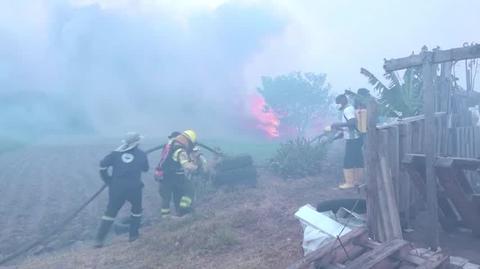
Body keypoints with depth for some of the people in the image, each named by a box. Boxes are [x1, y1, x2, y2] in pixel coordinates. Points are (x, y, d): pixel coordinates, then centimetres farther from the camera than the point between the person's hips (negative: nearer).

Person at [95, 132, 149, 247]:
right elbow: (145, 169, 18)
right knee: (136, 209, 24)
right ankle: (133, 235, 25)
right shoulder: (141, 154, 4)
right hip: (134, 188, -1)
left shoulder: (116, 152, 6)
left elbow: (103, 165, -1)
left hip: (116, 187, 1)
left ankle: (99, 239, 7)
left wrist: (107, 180, 9)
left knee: (111, 211, 11)